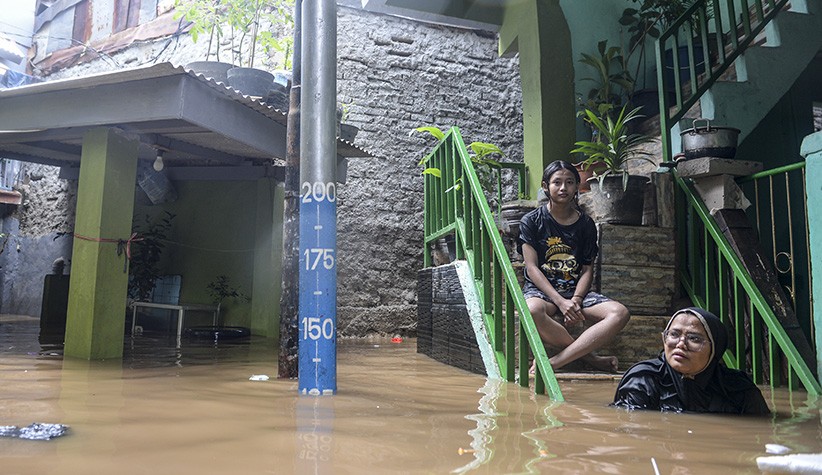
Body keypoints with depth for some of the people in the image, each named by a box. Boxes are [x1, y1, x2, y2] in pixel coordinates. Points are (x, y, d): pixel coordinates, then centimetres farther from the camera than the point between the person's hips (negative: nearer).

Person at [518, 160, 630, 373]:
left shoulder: (586, 224, 10)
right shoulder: (531, 221, 1)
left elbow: (587, 269, 7)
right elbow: (532, 268, -6)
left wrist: (576, 300, -14)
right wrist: (561, 302, -18)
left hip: (576, 291, 4)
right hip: (541, 289, -3)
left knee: (620, 313, -26)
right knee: (532, 310, -41)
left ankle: (554, 362, -32)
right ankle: (589, 357, -21)